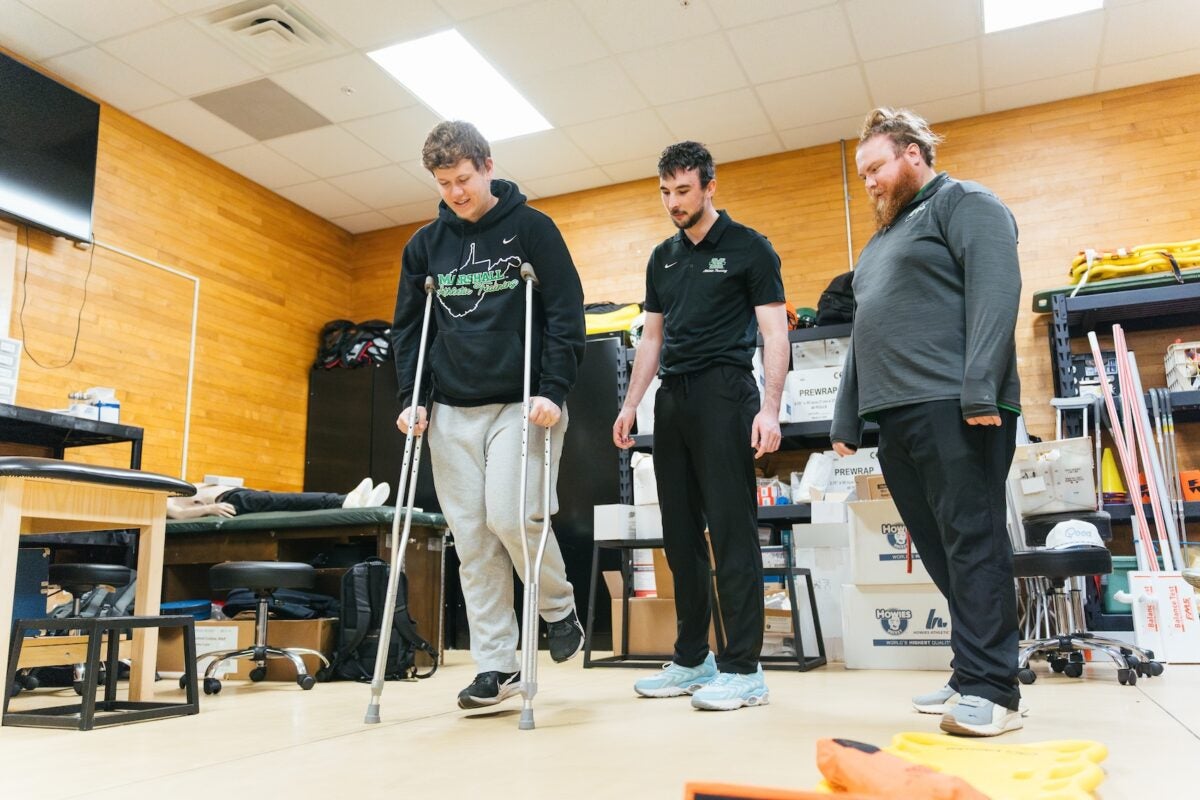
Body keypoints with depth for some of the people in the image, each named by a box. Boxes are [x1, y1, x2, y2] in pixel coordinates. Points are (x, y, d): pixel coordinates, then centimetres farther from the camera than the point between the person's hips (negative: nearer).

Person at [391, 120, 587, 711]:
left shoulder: (531, 228, 0)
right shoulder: (425, 244, 11)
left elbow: (566, 314, -4)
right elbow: (407, 326, 15)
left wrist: (553, 391, -15)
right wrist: (411, 398, 3)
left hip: (521, 405, -4)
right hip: (452, 412, 4)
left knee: (511, 516, -17)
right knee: (472, 540, 2)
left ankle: (560, 609, 12)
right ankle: (497, 666, 10)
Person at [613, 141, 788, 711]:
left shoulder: (748, 248, 1)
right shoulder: (662, 258, 18)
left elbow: (774, 332, -5)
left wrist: (770, 409, -16)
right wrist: (630, 404, 12)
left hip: (724, 393, -6)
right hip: (672, 400, 7)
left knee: (732, 530, -7)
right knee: (681, 534, 8)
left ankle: (743, 669, 0)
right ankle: (692, 660, 17)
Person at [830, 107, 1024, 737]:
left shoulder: (964, 204, 3)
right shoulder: (883, 239, 28)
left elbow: (996, 290, -12)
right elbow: (864, 334, 27)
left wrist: (980, 391, -23)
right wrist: (846, 419, 22)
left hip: (951, 406, -8)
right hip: (896, 414, 9)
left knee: (971, 540, -8)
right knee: (937, 545, 8)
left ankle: (990, 690, -3)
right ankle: (973, 675, 15)